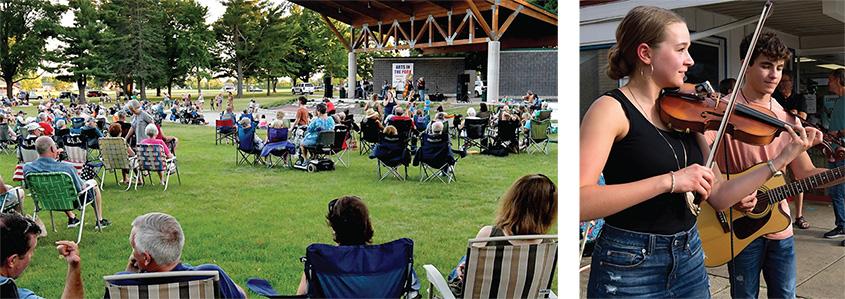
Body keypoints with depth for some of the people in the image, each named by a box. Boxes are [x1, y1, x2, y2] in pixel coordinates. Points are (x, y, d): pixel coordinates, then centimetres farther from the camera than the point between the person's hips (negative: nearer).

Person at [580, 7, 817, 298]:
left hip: (690, 260, 7)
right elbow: (580, 203, -27)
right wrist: (668, 181, -29)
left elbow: (718, 196, 6)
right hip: (630, 267, -7)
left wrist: (782, 159, -1)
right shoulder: (611, 109, -14)